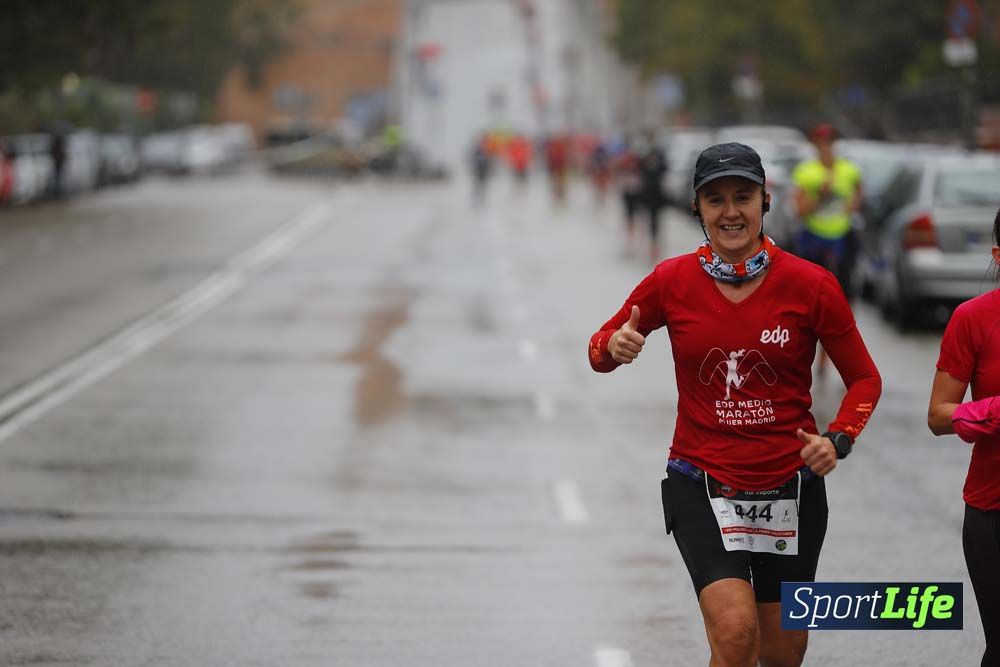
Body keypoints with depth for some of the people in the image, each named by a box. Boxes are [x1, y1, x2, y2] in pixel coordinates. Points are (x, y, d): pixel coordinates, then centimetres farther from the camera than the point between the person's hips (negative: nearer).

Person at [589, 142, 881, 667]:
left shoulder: (810, 285, -5)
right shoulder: (672, 282, -3)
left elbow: (864, 378, 5)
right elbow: (601, 348, 10)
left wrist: (837, 440, -13)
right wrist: (614, 346, -14)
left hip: (790, 487, 1)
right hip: (700, 484, -1)